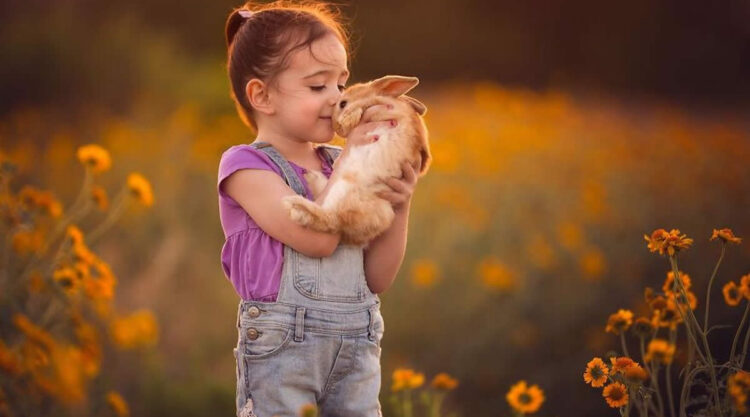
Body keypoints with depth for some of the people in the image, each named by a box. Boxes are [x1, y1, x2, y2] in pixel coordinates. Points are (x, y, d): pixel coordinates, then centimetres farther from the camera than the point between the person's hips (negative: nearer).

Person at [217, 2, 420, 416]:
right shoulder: (245, 166, -6)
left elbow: (377, 279, 10)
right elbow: (317, 238, -20)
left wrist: (399, 208, -5)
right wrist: (352, 158, -13)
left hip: (356, 349, 6)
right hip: (281, 349, -5)